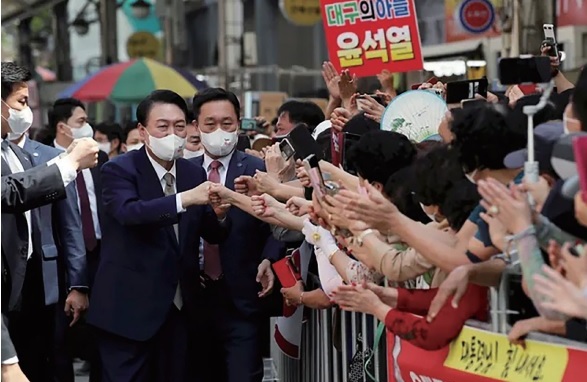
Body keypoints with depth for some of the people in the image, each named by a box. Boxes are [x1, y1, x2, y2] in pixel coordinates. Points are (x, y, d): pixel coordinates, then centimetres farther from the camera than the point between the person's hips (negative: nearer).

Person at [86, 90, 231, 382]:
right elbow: (129, 212, -29)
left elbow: (213, 235, 6)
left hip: (179, 307, 6)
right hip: (129, 308, -6)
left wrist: (219, 213, -17)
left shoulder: (194, 173, 8)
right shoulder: (119, 170, -9)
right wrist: (185, 199, -40)